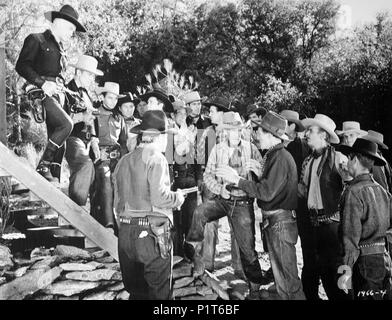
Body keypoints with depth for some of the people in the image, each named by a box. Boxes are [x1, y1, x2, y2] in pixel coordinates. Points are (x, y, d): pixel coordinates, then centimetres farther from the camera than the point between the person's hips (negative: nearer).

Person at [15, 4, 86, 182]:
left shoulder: (60, 49, 27)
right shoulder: (36, 40, 4)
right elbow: (21, 66, -6)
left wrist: (62, 94, 11)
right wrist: (43, 84, -17)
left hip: (57, 94, 8)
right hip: (41, 93, -8)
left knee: (58, 141, 0)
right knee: (66, 124, -26)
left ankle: (54, 180, 1)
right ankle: (43, 166, -18)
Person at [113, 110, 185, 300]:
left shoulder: (124, 161, 10)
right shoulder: (156, 158, -9)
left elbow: (117, 203, 12)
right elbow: (159, 197, -18)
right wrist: (178, 198, -1)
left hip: (126, 232, 6)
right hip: (152, 232, -6)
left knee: (135, 290, 16)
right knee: (159, 291, 5)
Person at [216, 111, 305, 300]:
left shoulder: (280, 157, -19)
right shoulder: (274, 155, 12)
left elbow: (267, 192, -25)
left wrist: (237, 180, -21)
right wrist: (261, 173, 4)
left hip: (280, 222, -10)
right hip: (273, 220, 10)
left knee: (287, 275, 0)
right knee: (279, 271, 20)